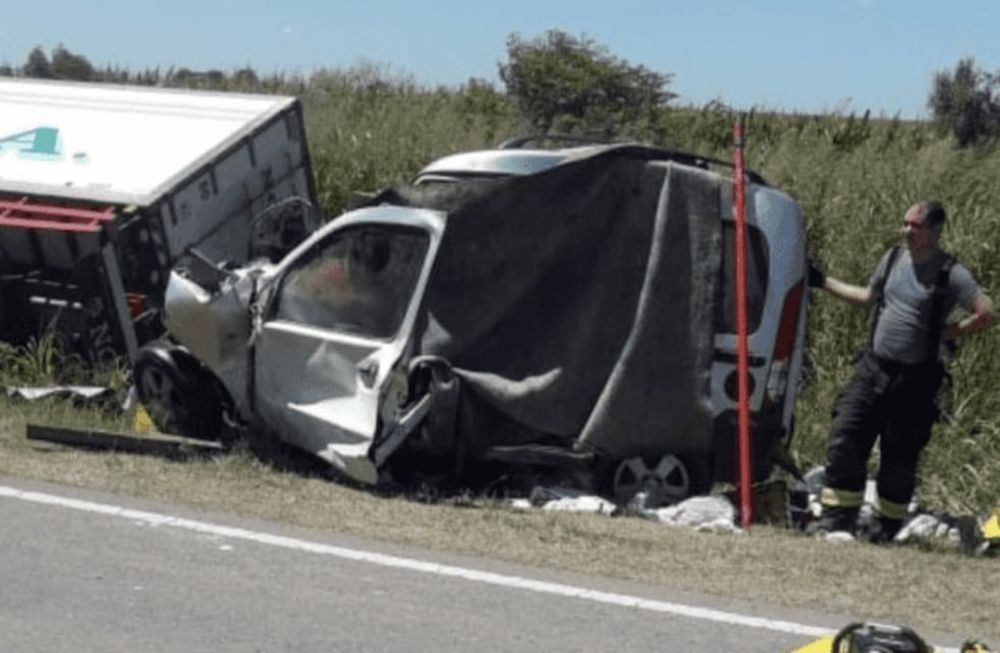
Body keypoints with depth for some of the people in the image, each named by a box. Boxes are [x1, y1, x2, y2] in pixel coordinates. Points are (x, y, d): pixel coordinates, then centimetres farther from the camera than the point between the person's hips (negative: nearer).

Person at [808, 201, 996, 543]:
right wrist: (823, 281, 25)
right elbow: (868, 296, 24)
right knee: (844, 441, -2)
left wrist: (946, 332, -10)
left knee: (899, 457, 4)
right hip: (872, 367, 5)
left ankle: (885, 525, 19)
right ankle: (838, 518, 5)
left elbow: (987, 315, -15)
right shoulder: (894, 258, 8)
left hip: (915, 379, -5)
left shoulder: (950, 273, -10)